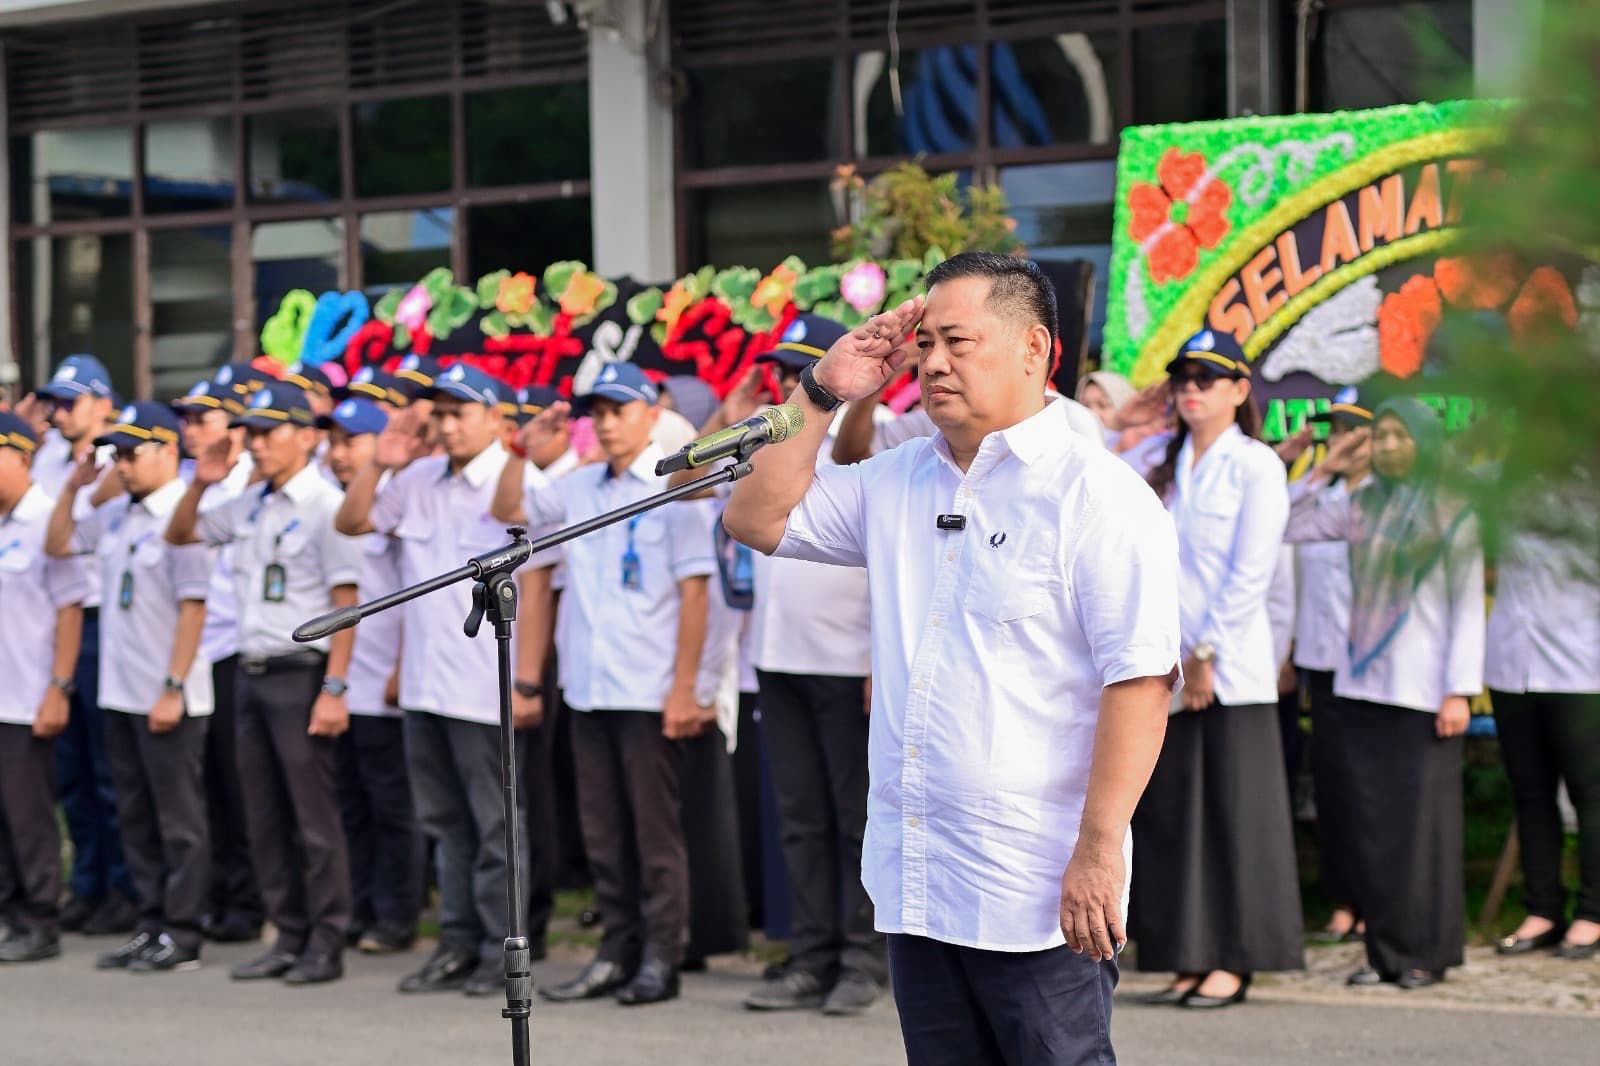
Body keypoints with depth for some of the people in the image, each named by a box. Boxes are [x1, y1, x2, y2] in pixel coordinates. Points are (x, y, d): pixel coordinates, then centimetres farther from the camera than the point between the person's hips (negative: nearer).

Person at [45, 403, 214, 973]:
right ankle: (152, 926, 21)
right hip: (121, 692, 8)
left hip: (168, 699, -8)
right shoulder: (116, 515, 9)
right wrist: (72, 488, 7)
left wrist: (173, 689, -19)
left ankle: (182, 937, 5)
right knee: (136, 819, 13)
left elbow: (193, 607, -17)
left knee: (179, 820, 0)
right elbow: (58, 545, 22)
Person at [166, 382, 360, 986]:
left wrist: (334, 688, -19)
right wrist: (199, 485, 5)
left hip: (301, 674, -8)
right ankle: (289, 937, 17)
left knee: (314, 816, -3)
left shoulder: (325, 506, -10)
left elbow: (345, 603, -13)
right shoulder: (250, 506, 11)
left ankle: (325, 945, 3)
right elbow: (179, 535, 24)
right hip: (252, 673, 8)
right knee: (265, 817, 10)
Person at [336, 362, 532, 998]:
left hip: (485, 685, -7)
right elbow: (351, 522, 18)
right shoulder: (419, 480, 9)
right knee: (445, 822, 13)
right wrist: (379, 466, 2)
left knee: (495, 825, 1)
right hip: (424, 683, 7)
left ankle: (502, 947, 7)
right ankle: (459, 942, 20)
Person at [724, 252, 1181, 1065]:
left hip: (1039, 897, -7)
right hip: (917, 888, 7)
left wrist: (1098, 851, -21)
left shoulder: (1097, 496, -10)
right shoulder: (896, 482, 13)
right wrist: (824, 393, 8)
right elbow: (757, 518, 18)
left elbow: (1140, 680, -16)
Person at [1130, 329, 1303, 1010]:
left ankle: (1232, 962, 2)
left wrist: (1207, 654, -13)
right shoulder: (1167, 466, 13)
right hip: (1166, 666, 6)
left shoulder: (1256, 466, -4)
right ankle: (1189, 960, 10)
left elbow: (1251, 572, -10)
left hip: (1230, 667, -6)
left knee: (1233, 811, -3)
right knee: (1171, 813, 5)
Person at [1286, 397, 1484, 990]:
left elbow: (1468, 606, -3)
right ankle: (1385, 948, 10)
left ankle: (1427, 951, 4)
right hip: (1362, 685, 4)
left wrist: (1460, 690, -9)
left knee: (1422, 819, -4)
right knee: (1371, 821, 4)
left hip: (1423, 691, -4)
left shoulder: (1454, 513, -1)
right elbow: (1287, 528, 15)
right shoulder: (1362, 507, 10)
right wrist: (1323, 472, 7)